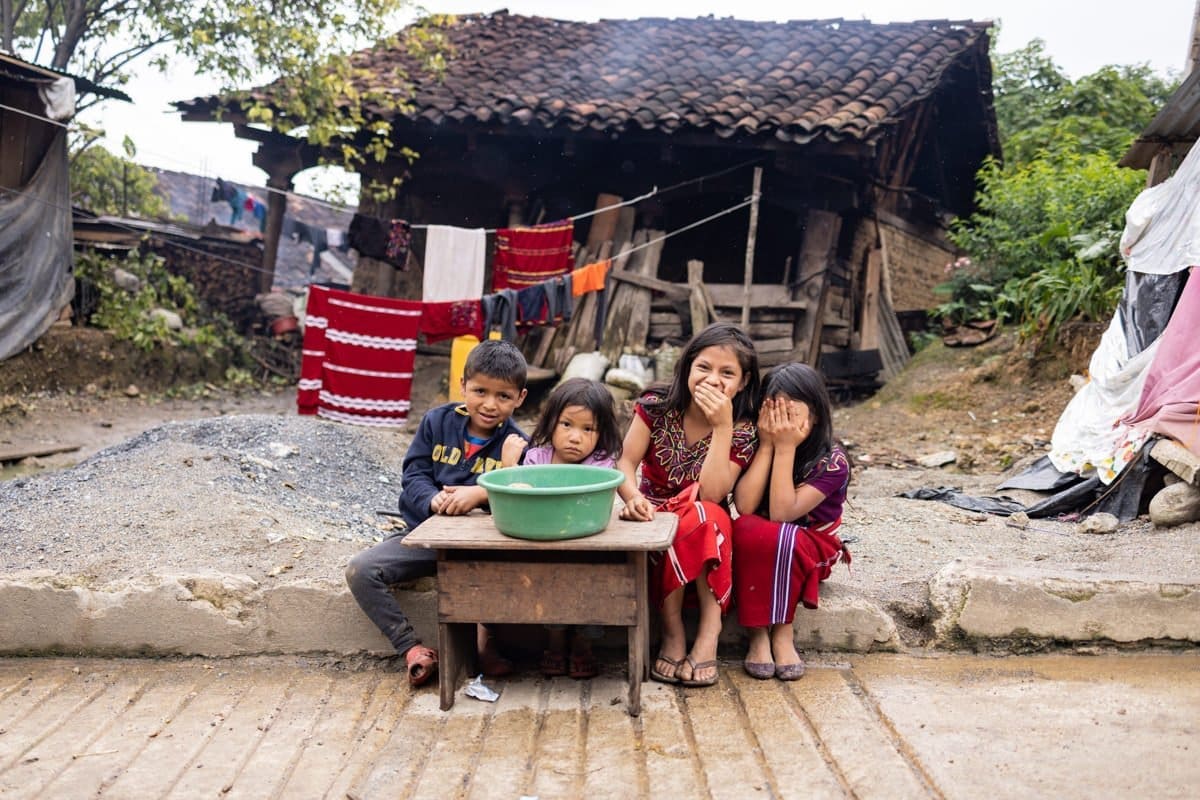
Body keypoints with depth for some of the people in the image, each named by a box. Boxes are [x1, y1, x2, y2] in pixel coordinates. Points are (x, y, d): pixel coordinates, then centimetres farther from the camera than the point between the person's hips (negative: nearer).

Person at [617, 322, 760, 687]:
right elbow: (626, 462, -13)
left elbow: (710, 494, -24)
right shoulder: (656, 406, -7)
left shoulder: (743, 431, -10)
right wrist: (633, 497, -35)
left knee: (705, 515, -35)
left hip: (708, 532, 0)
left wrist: (722, 425, -28)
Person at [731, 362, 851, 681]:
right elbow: (745, 507, -22)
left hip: (810, 553, -2)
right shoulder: (756, 447, -7)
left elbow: (781, 514, -27)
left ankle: (782, 631, -17)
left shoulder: (832, 462, -17)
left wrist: (786, 448, -27)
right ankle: (758, 633, -24)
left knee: (775, 537, -35)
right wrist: (767, 445, -21)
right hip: (754, 551, 3)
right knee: (745, 529, -32)